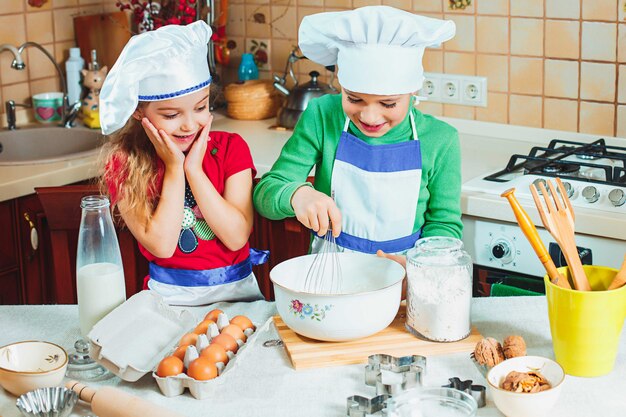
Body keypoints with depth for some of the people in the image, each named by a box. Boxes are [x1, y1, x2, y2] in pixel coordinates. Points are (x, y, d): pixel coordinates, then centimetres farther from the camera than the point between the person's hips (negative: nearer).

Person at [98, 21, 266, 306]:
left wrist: (194, 169, -13)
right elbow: (162, 245, -12)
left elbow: (237, 236, -9)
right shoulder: (124, 163, -4)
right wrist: (174, 168, -13)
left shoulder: (231, 148, -1)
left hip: (237, 289, 1)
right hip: (170, 294, -1)